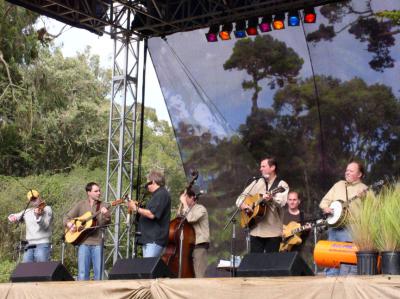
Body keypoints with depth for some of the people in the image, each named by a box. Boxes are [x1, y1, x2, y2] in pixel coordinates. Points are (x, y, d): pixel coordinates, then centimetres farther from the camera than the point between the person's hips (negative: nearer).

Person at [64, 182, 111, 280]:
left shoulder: (103, 205, 8)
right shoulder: (80, 205, 9)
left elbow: (107, 222, -3)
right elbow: (67, 218, 12)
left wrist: (106, 215, -25)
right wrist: (70, 225, -9)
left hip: (97, 242, 1)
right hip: (83, 242, -1)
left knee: (98, 272, 1)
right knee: (82, 272, -4)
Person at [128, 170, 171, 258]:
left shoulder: (162, 194, -11)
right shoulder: (157, 195, 23)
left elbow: (152, 214, -20)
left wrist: (136, 208, -11)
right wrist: (138, 207, 19)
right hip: (148, 239, 11)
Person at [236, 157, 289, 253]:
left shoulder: (281, 185, -2)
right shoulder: (256, 183, 14)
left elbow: (281, 202, -20)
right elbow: (242, 196, 16)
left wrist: (271, 199, -40)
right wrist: (242, 205, -6)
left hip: (273, 232, -4)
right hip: (255, 230, 4)